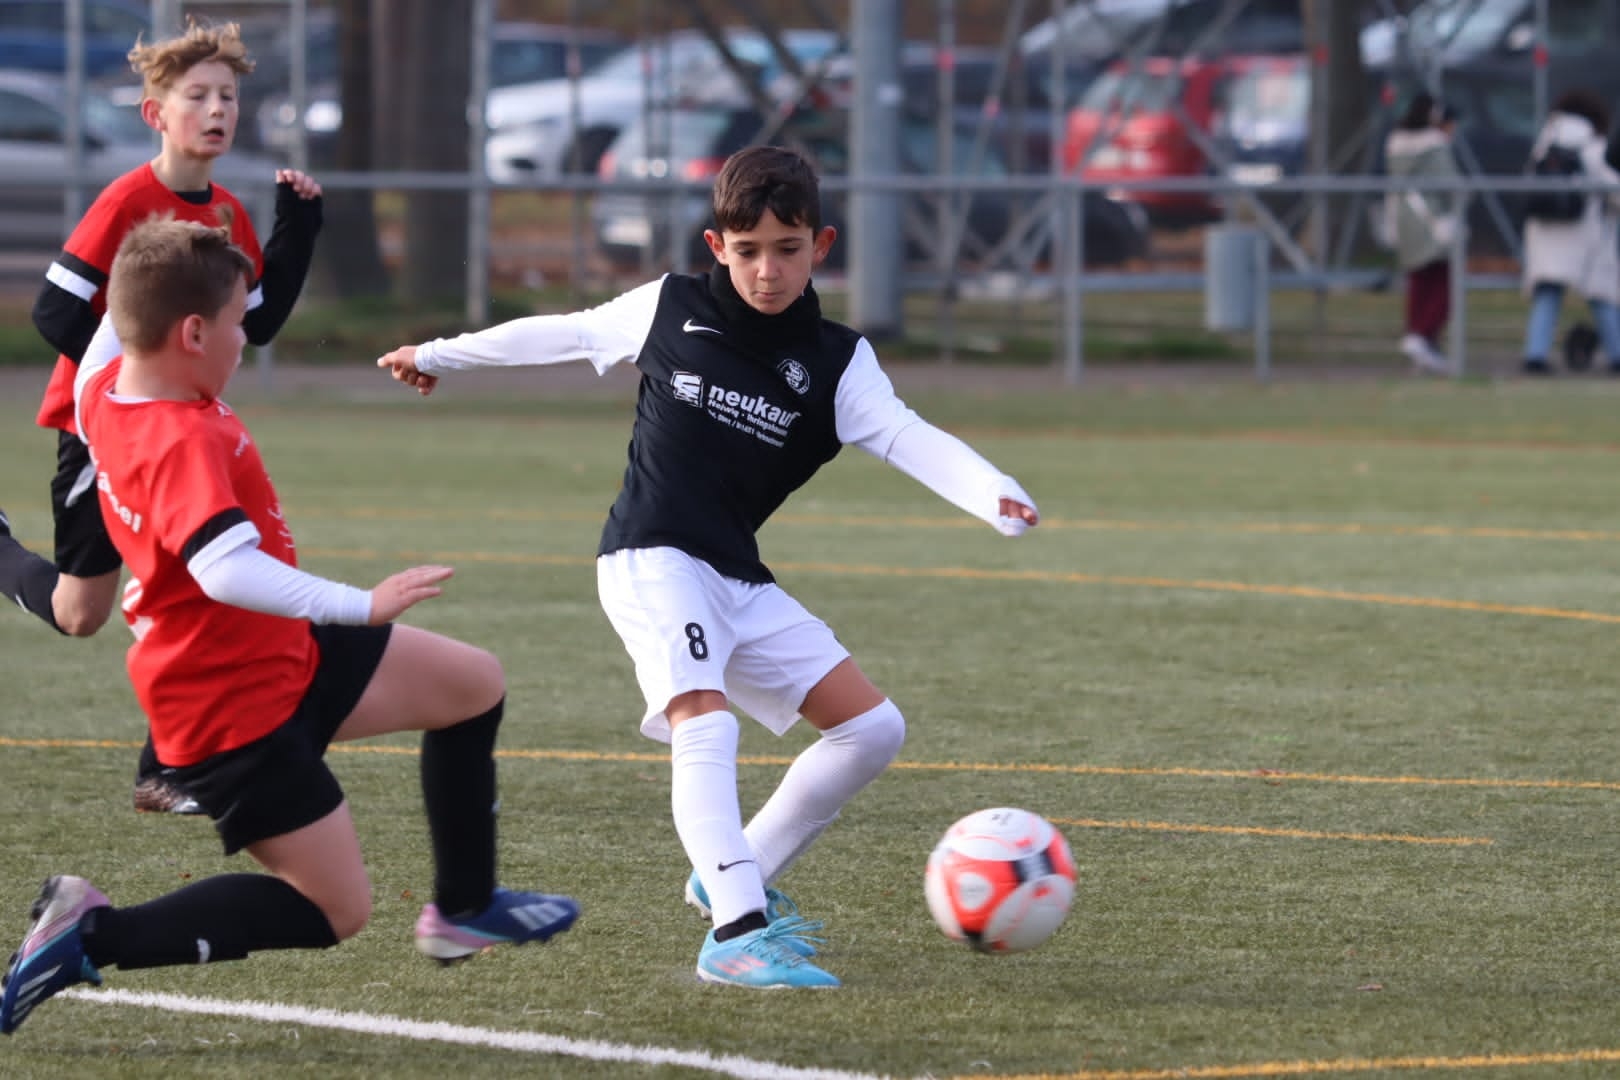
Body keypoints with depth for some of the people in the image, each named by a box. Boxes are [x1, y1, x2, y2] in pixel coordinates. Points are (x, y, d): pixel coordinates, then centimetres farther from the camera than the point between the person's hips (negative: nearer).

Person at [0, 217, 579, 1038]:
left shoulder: (106, 384, -2)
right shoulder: (182, 444, -31)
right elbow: (227, 570, -46)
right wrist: (362, 606, -44)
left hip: (284, 657, 10)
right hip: (237, 708, -10)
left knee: (473, 685, 17)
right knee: (334, 913, -6)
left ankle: (463, 909, 31)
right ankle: (91, 936, -6)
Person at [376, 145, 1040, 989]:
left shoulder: (835, 363, 4)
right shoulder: (670, 308, 1)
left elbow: (905, 437, -11)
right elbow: (562, 334, 16)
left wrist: (996, 496, -30)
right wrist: (440, 355, 27)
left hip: (741, 582, 5)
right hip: (651, 561, -5)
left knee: (873, 729, 1)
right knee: (707, 723, -27)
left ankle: (735, 877, 14)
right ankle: (735, 931, -33)